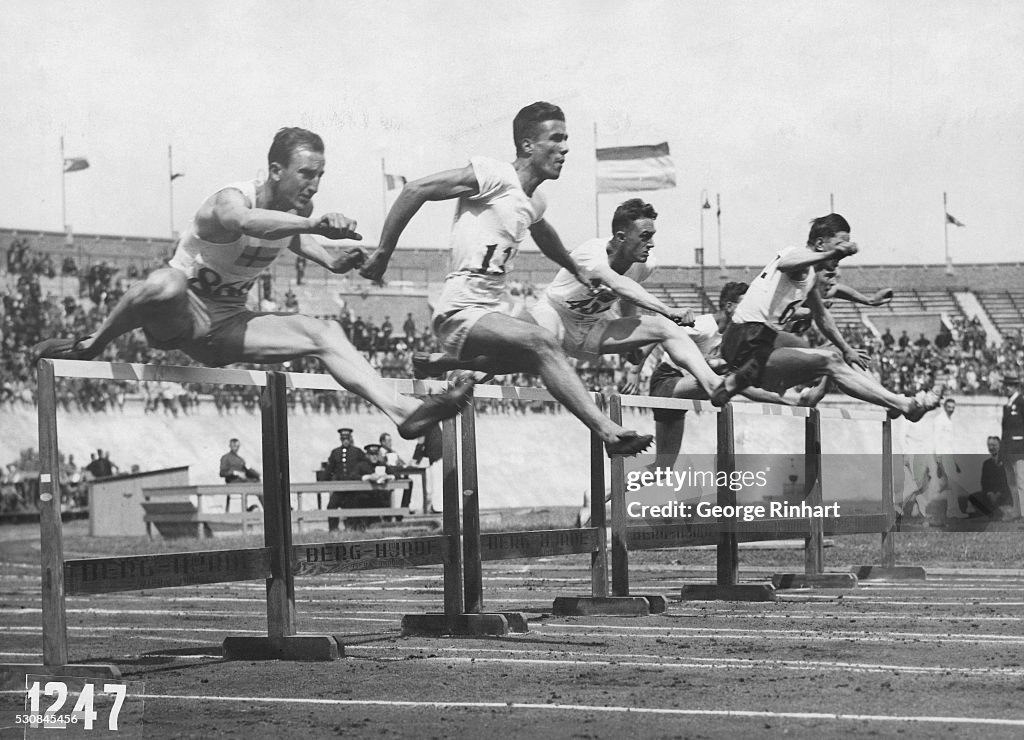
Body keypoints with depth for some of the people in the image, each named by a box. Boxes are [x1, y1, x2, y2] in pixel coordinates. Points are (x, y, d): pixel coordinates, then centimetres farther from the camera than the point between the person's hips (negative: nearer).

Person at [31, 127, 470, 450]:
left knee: (323, 333, -8)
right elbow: (245, 221, -50)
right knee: (166, 284, -42)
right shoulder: (228, 201, -23)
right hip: (180, 318, -7)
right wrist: (313, 223, -65)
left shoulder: (291, 215, 1)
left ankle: (402, 412, -15)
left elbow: (295, 242, 28)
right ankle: (90, 346, -18)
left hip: (227, 324, 7)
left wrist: (333, 262, 5)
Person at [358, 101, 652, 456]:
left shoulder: (535, 203, 15)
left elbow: (544, 234, 41)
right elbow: (415, 190, -14)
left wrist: (577, 270, 53)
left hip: (491, 312, 10)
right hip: (460, 312, -10)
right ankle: (607, 430, -32)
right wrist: (382, 254, -12)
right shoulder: (495, 176, -11)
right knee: (542, 344, -26)